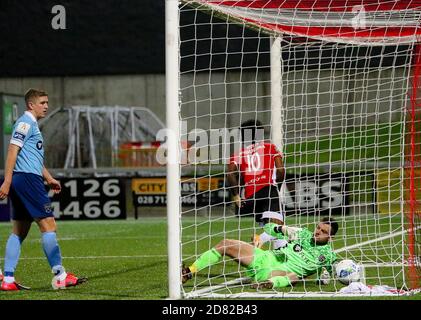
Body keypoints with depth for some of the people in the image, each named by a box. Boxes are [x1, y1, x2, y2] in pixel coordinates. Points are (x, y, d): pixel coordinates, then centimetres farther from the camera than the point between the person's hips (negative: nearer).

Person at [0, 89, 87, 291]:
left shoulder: (32, 125, 23)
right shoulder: (25, 123, -8)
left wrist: (49, 179, 26)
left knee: (19, 231, 9)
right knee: (48, 224, -10)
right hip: (27, 178, -11)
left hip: (22, 182, 11)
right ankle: (59, 276, -10)